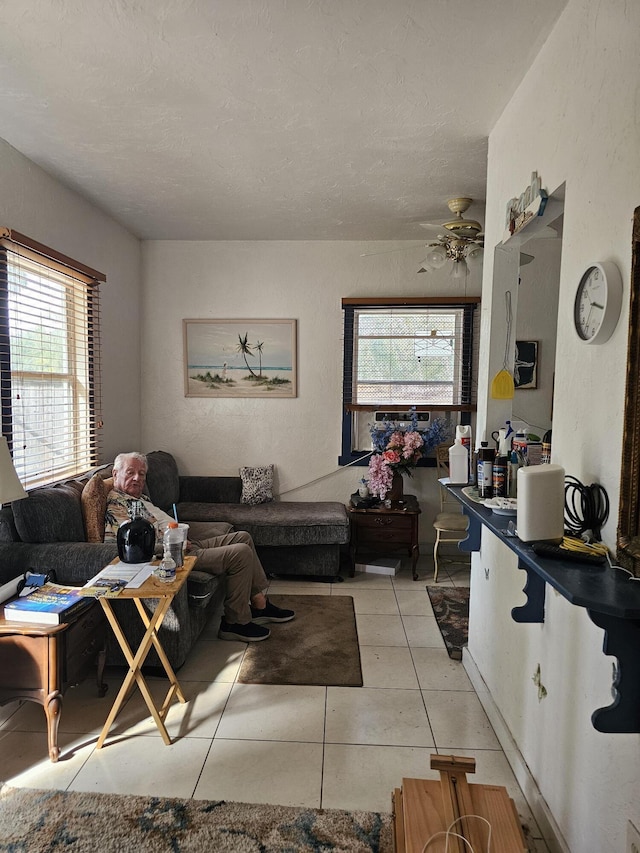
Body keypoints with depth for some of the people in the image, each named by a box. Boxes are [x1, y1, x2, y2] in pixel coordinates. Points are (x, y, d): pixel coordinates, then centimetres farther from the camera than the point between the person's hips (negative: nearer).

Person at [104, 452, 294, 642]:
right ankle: (235, 623, -7)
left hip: (184, 544, 11)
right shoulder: (116, 503, -13)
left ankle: (260, 606, 12)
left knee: (242, 537, 9)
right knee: (241, 553, -19)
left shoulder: (139, 496, 19)